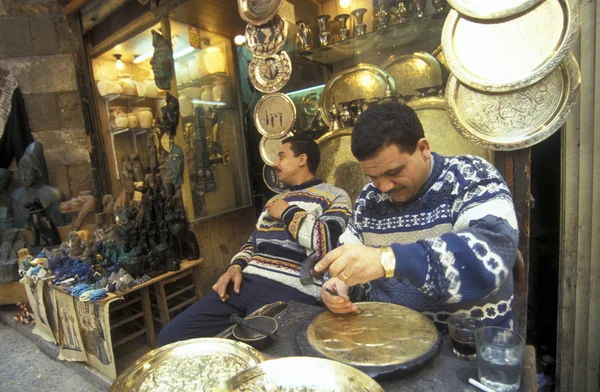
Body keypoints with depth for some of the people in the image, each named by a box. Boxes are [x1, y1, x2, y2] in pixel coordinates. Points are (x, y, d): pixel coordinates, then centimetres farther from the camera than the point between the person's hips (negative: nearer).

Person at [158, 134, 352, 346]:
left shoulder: (334, 197, 2)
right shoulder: (275, 199, 26)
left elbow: (331, 245, -16)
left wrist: (288, 213, -5)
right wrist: (236, 266, 7)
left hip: (289, 292, -6)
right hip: (244, 283, 7)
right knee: (171, 336, -1)